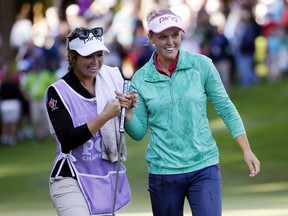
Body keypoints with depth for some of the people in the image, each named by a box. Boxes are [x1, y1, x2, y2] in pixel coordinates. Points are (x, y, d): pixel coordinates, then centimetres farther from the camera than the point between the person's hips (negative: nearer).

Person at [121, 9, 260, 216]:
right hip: (163, 172, 1)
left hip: (204, 167, -1)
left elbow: (226, 108, 2)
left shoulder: (201, 65, -3)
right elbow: (139, 132, 2)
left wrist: (247, 150, -3)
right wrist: (127, 112, -18)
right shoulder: (141, 79, -1)